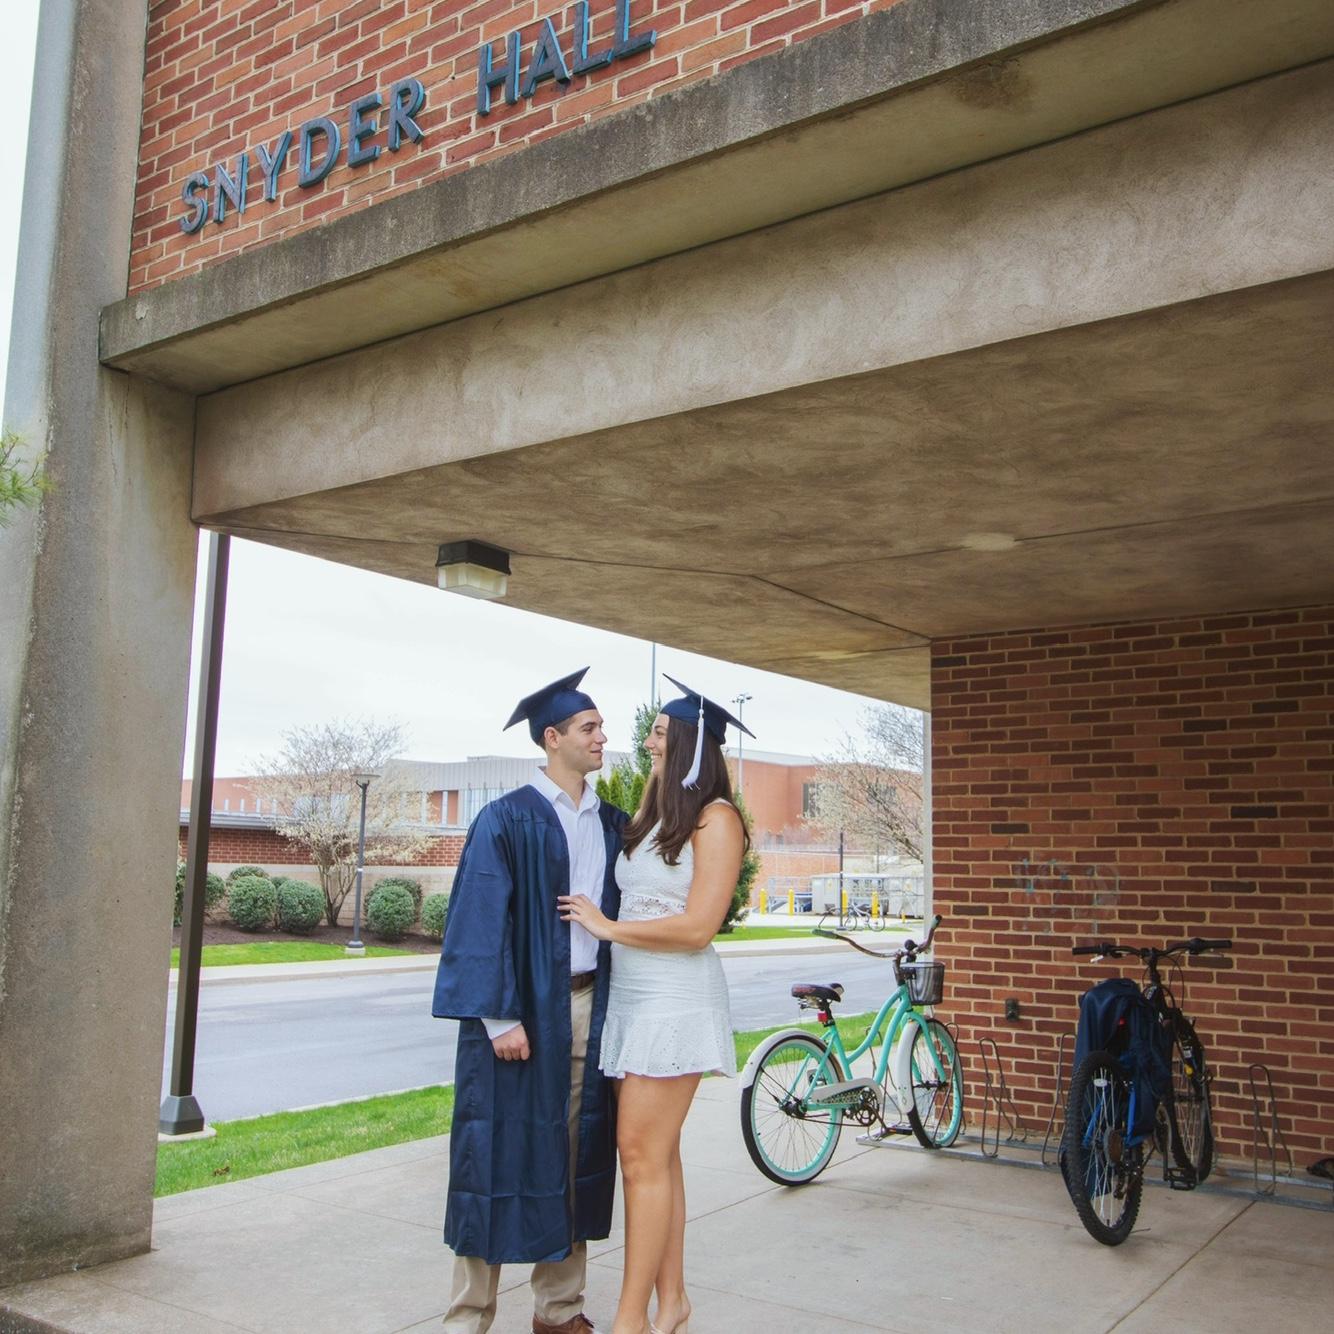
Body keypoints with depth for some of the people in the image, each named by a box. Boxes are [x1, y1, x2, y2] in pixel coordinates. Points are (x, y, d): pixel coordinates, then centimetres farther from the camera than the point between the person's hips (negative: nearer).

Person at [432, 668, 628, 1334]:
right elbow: (483, 922, -10)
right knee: (502, 1152, 1)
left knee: (574, 1153, 11)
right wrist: (499, 1016, -16)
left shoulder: (613, 824, 11)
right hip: (524, 1009, -5)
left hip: (590, 1005, 5)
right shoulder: (508, 820, -7)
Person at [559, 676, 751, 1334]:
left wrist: (607, 927, -8)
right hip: (630, 996, 8)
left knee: (643, 1155, -5)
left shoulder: (715, 818, -10)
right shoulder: (652, 818, 15)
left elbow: (696, 927, -16)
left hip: (676, 1001, -8)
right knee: (657, 1156, 12)